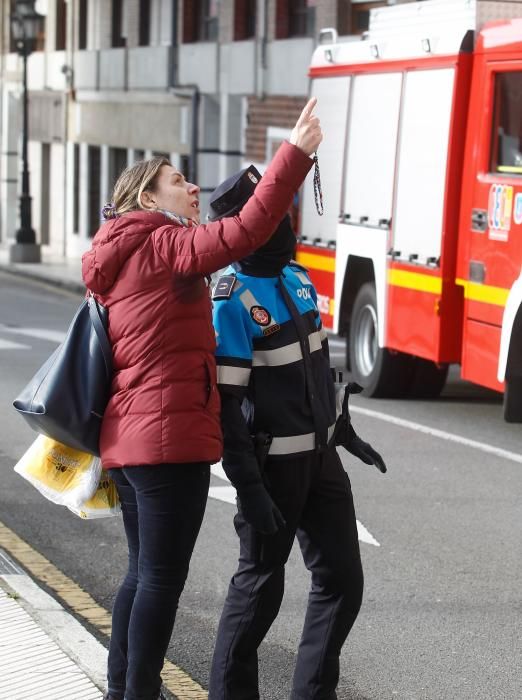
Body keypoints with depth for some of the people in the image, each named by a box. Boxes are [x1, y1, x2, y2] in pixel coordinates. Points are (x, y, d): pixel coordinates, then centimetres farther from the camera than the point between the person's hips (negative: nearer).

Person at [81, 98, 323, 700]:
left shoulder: (117, 263, 18)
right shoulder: (165, 246, -10)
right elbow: (248, 231, -23)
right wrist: (296, 153, -23)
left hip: (127, 440, 10)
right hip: (171, 439, -10)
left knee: (143, 573, 17)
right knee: (162, 578, -3)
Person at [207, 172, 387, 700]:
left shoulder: (298, 279, 6)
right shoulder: (233, 301, -18)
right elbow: (225, 402, -20)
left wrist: (344, 429, 21)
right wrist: (248, 487, -23)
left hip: (320, 456, 8)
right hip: (273, 465, -7)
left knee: (341, 580, 8)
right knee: (260, 584, 5)